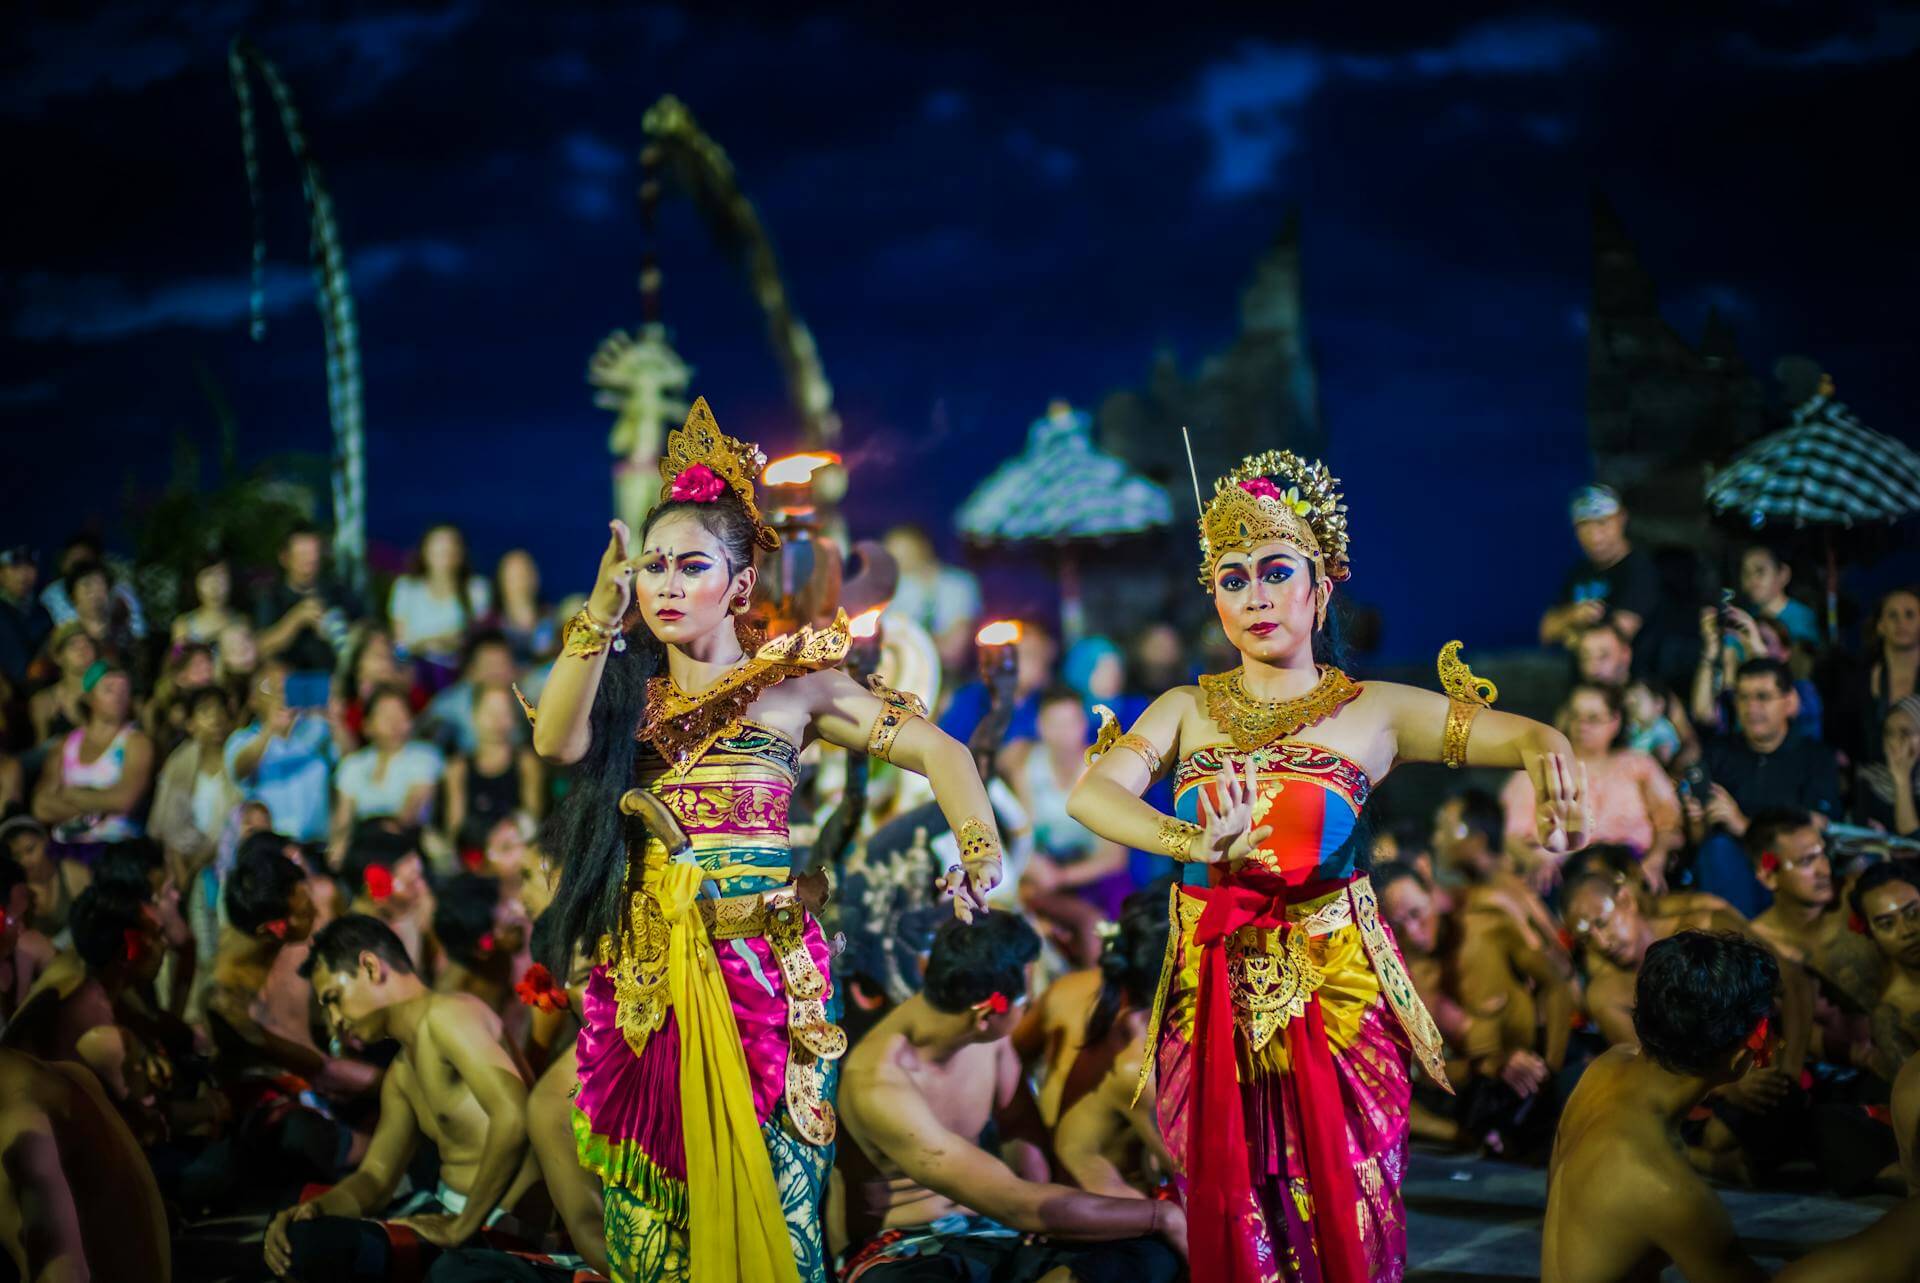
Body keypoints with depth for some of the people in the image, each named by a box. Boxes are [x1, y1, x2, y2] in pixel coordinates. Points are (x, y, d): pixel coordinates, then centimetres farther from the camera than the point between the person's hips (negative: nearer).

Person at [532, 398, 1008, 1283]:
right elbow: (557, 742, -11)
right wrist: (602, 614, -17)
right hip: (642, 976, 3)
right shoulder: (627, 689, 10)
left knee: (760, 1203, -3)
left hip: (759, 968, -2)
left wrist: (979, 851, -18)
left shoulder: (793, 683, 4)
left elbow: (936, 750, 0)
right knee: (648, 1211, 4)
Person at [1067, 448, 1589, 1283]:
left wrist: (1546, 755, -35)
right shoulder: (1187, 711, 5)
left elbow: (1532, 736, -8)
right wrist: (1191, 842, -33)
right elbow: (1092, 793, -13)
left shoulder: (1372, 712, 0)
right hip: (1214, 1016, 2)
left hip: (1334, 1009, -2)